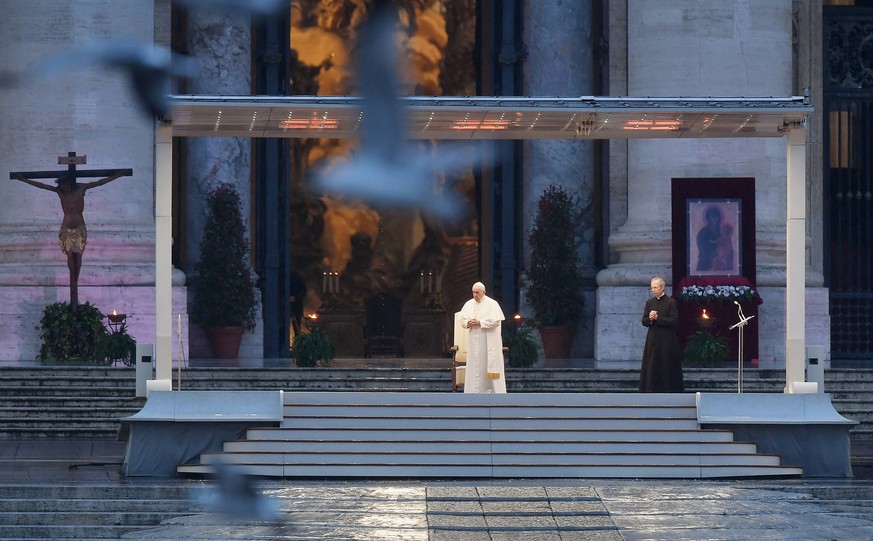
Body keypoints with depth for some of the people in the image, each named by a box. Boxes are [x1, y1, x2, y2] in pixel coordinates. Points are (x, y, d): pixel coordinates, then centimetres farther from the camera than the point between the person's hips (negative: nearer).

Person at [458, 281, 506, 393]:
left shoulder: (492, 304, -6)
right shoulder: (469, 304, 10)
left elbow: (496, 321, -13)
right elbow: (463, 320, 13)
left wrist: (480, 322, -17)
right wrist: (468, 323, -10)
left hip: (489, 341, -5)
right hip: (474, 340, 5)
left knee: (490, 364, -5)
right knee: (475, 365, 2)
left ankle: (495, 390, -2)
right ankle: (476, 391, 5)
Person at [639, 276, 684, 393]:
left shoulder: (671, 302, -4)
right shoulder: (649, 302, 10)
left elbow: (673, 321, -11)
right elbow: (644, 322, 9)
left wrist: (657, 318, -16)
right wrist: (650, 319, -13)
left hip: (667, 341, -4)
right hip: (652, 340, 4)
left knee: (668, 368, -1)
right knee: (651, 368, 1)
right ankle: (651, 391, 2)